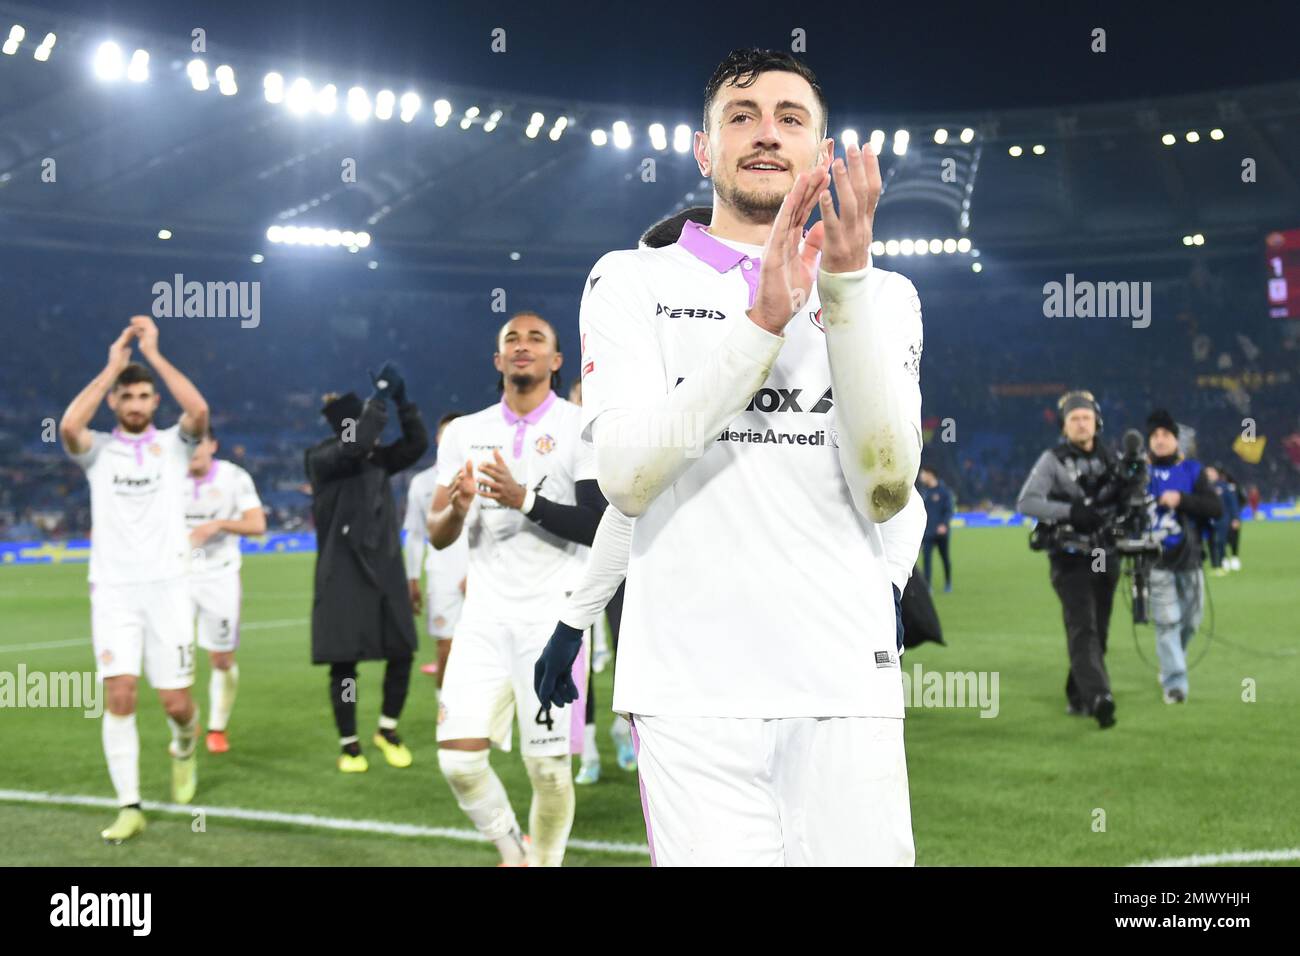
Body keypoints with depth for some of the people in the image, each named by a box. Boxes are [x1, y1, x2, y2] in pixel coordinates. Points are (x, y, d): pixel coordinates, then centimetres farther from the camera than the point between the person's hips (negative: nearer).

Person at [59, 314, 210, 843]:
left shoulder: (173, 443, 6)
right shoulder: (98, 449, 5)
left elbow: (199, 410, -16)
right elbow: (67, 426, -18)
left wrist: (153, 353, -11)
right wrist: (112, 365, -12)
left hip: (167, 587, 0)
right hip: (113, 591, 0)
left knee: (176, 704, 1)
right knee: (119, 697, -10)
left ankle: (184, 751, 36)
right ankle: (129, 806, -1)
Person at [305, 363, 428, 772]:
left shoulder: (377, 459, 10)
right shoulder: (320, 459, -7)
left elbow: (417, 443, 1)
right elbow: (357, 445, -25)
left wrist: (401, 398, -9)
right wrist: (381, 393, -21)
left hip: (385, 573, 5)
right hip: (344, 577, -5)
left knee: (402, 654, 4)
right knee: (344, 663, 0)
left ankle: (388, 730, 24)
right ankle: (349, 744, 14)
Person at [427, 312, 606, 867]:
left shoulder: (582, 428, -2)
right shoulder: (465, 433, 11)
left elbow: (598, 526, -12)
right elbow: (437, 536, 10)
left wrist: (524, 499, -23)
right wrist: (457, 508, -12)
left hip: (552, 615, -3)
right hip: (485, 613, 4)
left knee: (548, 767, -4)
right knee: (458, 756, -5)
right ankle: (513, 853, 19)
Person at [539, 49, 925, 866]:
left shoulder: (883, 297, 12)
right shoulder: (632, 281, 9)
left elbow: (886, 490, -3)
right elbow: (628, 478, -6)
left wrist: (847, 284, -11)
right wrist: (762, 324, -15)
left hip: (845, 685, 2)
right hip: (692, 691, -1)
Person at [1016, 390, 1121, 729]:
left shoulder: (1111, 459, 12)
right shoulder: (1053, 460, -3)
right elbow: (1026, 502, -13)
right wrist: (1069, 511, -23)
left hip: (1105, 558, 6)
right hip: (1070, 559, -6)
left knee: (1098, 631, 9)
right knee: (1082, 628, -16)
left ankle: (1077, 697, 21)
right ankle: (1098, 698, -27)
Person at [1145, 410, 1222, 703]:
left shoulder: (1193, 471, 5)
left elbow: (1216, 508, -6)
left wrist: (1182, 500, -19)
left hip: (1189, 560, 2)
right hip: (1157, 563, -2)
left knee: (1190, 622, 10)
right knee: (1166, 622, -9)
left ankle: (1171, 665, 33)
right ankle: (1174, 681, -8)